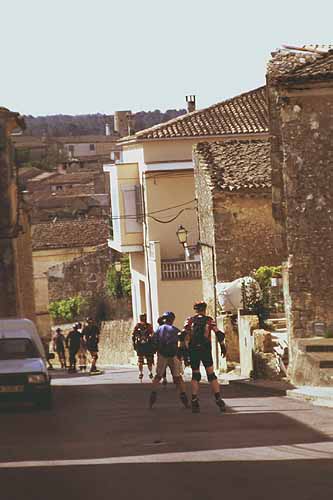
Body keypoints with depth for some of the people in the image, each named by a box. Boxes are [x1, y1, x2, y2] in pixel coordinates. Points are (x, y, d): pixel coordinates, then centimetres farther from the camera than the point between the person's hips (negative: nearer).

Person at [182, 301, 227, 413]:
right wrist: (223, 347, 8)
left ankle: (194, 401, -1)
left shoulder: (190, 320, 8)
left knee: (195, 375, 10)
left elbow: (183, 335, -4)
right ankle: (218, 399, -7)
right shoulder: (209, 320, 7)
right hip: (206, 349, -1)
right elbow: (219, 334, -2)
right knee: (211, 375, 3)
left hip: (193, 350, 1)